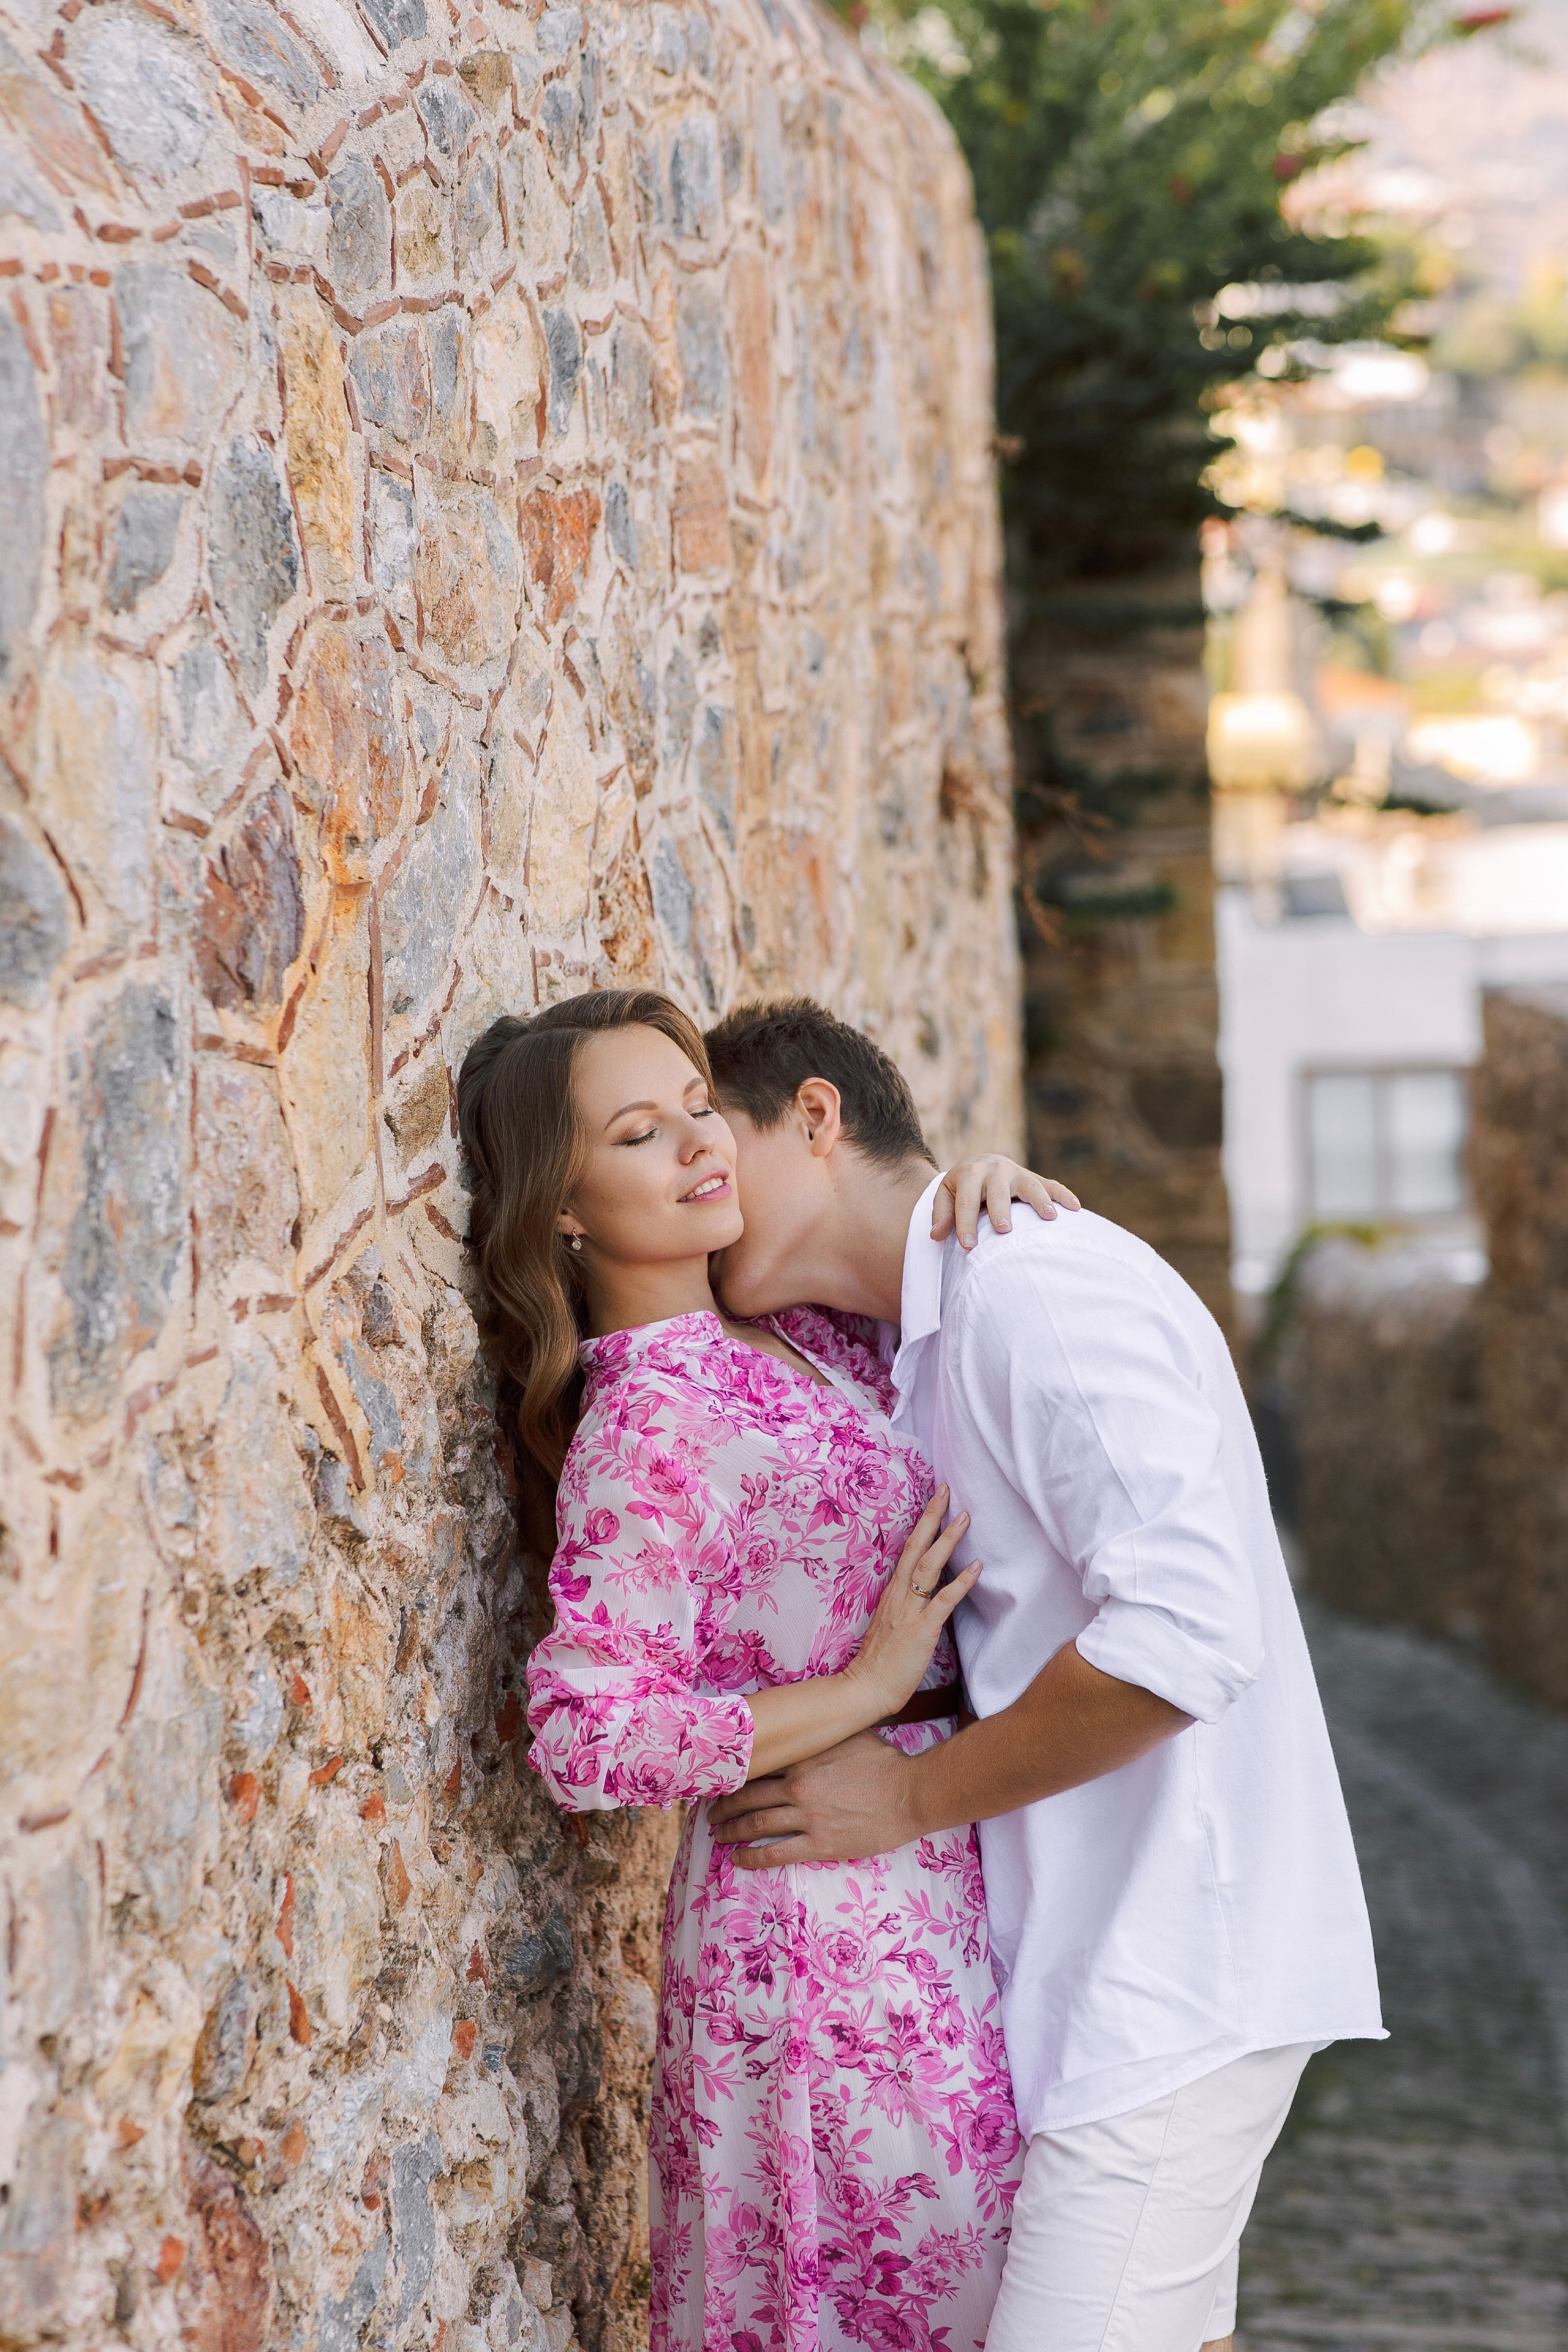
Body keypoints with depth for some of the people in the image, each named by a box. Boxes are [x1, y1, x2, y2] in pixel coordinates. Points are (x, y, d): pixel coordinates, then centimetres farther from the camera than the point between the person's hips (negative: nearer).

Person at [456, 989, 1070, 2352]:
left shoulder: (796, 1331, 7)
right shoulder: (649, 1427, -17)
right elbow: (587, 1741, -21)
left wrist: (979, 1188, 4)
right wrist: (874, 1687, -19)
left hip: (929, 1909, 8)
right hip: (834, 1928, -8)